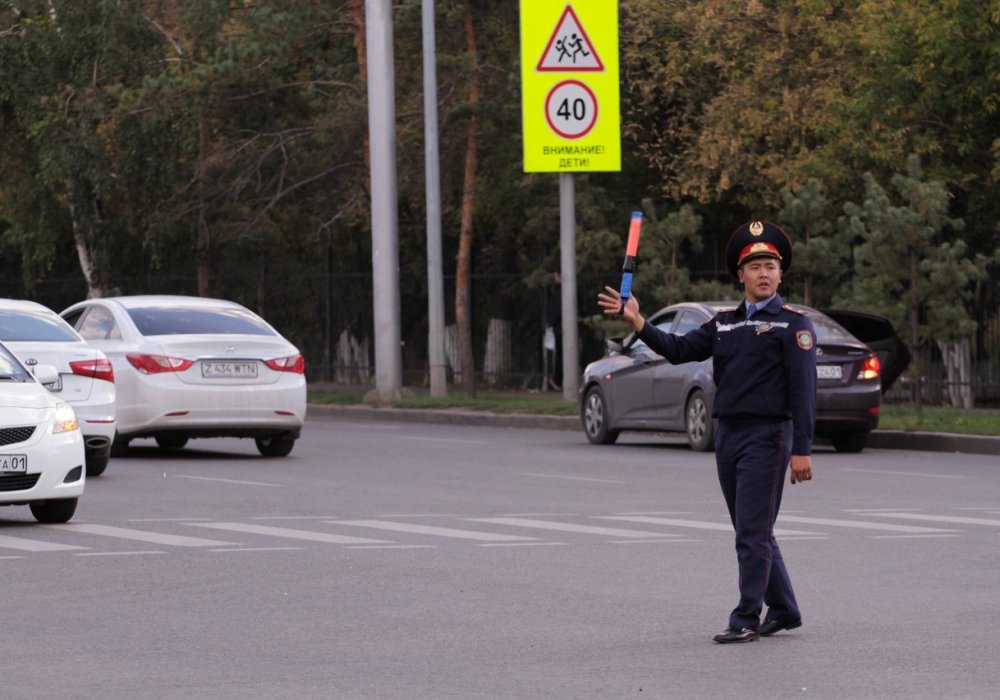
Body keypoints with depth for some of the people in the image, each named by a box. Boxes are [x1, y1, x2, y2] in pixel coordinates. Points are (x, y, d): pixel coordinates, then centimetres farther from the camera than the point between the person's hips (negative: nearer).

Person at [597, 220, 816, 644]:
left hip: (767, 437, -7)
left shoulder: (792, 324, -4)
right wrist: (637, 322, -7)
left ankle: (746, 620, -7)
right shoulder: (724, 323, 15)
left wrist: (802, 450, -16)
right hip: (728, 434, 7)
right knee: (753, 533, 13)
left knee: (753, 533, -9)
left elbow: (803, 391, -10)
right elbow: (679, 350, 5)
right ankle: (783, 610, 24)